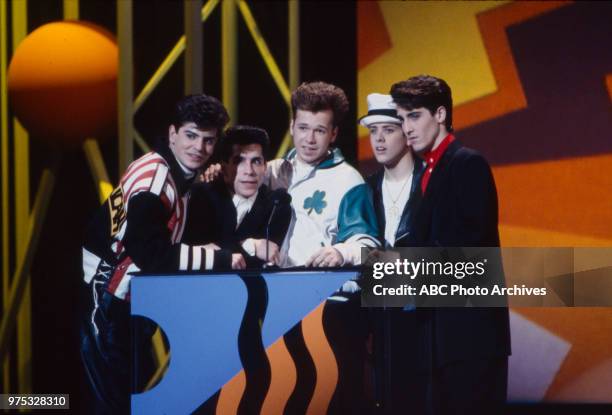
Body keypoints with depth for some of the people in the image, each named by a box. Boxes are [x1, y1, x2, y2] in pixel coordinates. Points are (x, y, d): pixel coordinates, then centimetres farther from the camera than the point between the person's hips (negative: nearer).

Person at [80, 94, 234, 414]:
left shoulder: (180, 174, 11)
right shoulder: (153, 180, -20)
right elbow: (153, 255, -28)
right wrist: (221, 259, -23)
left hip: (130, 300, 10)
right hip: (105, 299, -10)